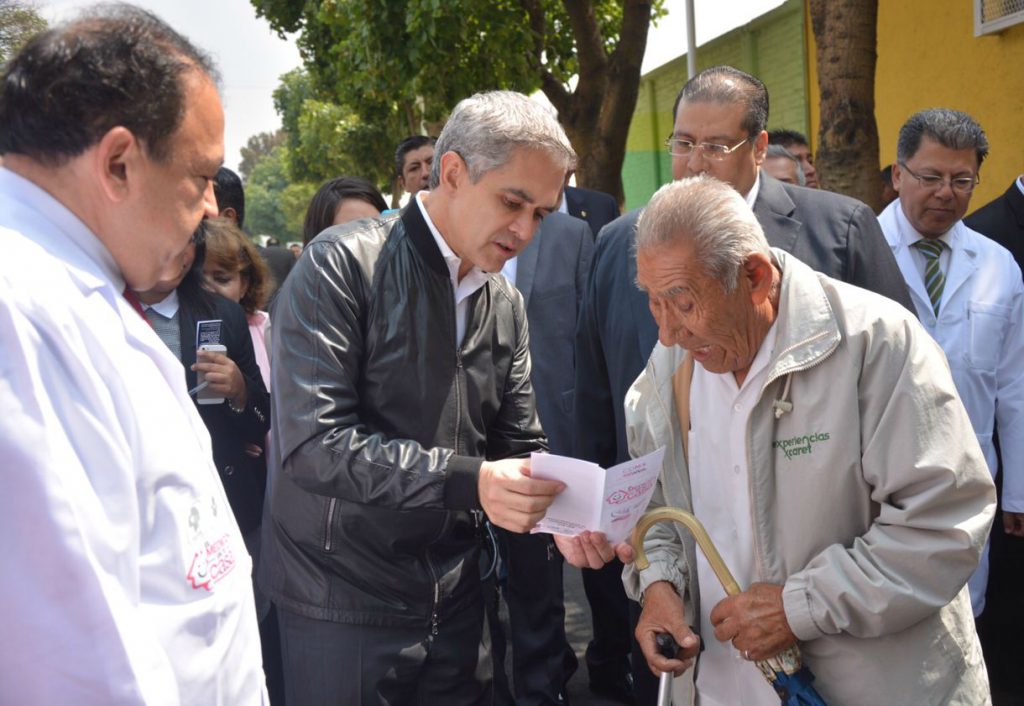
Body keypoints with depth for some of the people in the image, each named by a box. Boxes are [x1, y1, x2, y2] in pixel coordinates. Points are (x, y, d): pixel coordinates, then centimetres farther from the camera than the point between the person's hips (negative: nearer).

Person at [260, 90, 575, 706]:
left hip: (454, 602, 6)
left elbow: (520, 446, 10)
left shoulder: (506, 305, 6)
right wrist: (467, 482, -30)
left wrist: (556, 513, -11)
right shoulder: (344, 265, -13)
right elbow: (312, 443, -23)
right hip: (343, 607, -5)